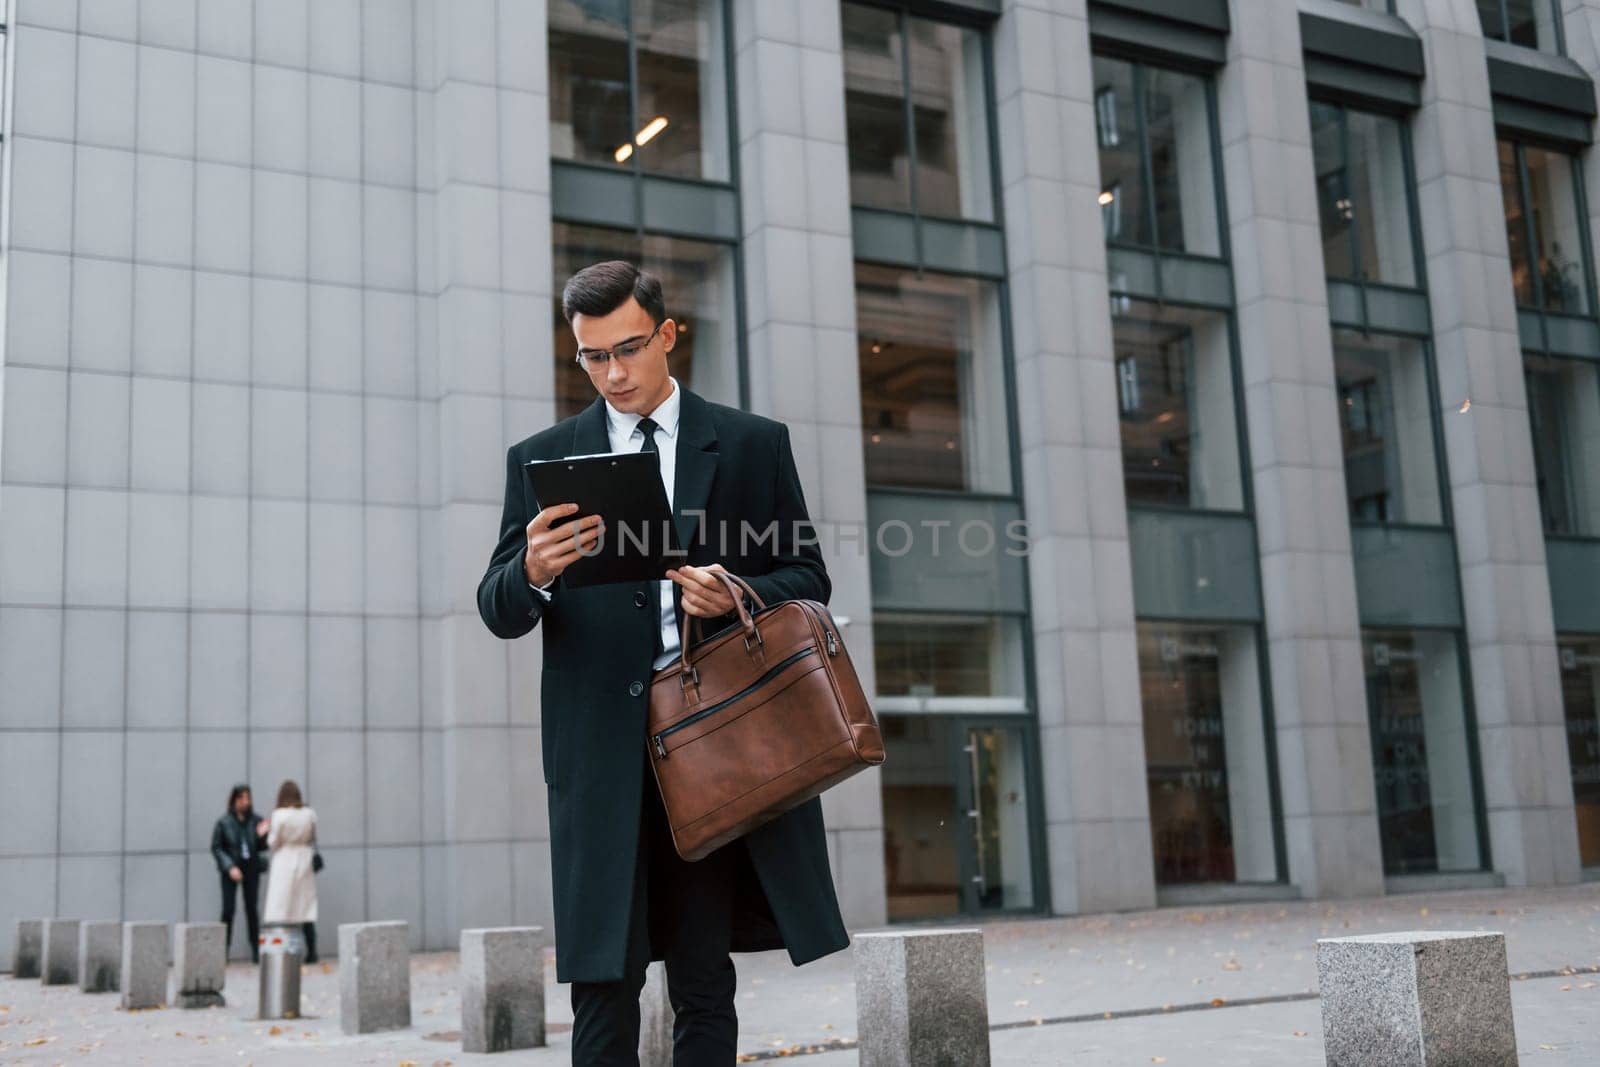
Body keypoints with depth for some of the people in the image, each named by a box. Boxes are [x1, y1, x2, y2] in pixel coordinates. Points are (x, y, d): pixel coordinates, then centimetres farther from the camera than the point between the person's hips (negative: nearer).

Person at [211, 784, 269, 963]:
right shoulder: (224, 822, -4)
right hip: (230, 871, -2)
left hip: (252, 869, 2)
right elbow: (216, 848, -3)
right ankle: (224, 949, 0)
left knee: (252, 909, 4)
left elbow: (261, 848, 7)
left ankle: (256, 950, 8)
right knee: (228, 909, -7)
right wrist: (230, 867, -12)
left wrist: (262, 835, -13)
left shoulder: (256, 821, 1)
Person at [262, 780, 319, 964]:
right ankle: (311, 952, 7)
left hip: (285, 862, -4)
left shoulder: (279, 815, -10)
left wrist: (269, 829, 12)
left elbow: (273, 843, -5)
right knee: (307, 909, 8)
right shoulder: (310, 814, 1)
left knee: (283, 909, -1)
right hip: (305, 861, 4)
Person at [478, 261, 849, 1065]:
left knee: (704, 987, 7)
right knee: (603, 987, -1)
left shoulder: (755, 444, 9)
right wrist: (532, 573, -19)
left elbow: (808, 580, 9)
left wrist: (738, 596, -13)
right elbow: (499, 612, 5)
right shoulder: (541, 459, 9)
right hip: (599, 752, 0)